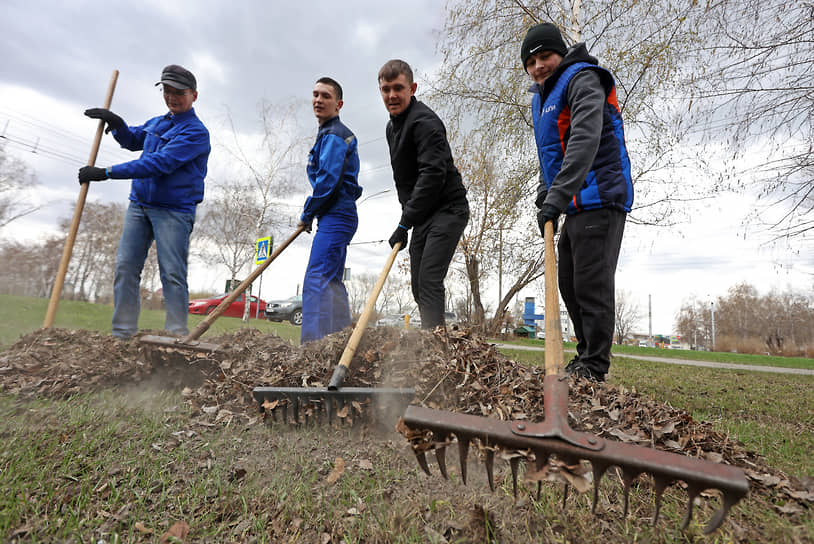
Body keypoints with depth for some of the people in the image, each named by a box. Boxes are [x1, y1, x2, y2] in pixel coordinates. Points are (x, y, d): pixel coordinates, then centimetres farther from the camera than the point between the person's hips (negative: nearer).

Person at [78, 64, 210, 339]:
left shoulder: (195, 131, -10)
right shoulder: (156, 123, 16)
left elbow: (160, 163, -20)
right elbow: (132, 140, 33)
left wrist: (106, 173, -20)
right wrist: (116, 124, 9)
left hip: (174, 210, -7)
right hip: (139, 204, 7)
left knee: (172, 274, -9)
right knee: (125, 267, 2)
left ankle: (177, 335, -4)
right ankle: (122, 334, 8)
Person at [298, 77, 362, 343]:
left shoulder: (334, 135, -9)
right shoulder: (331, 134, 24)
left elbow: (328, 181, -18)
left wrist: (307, 214, -7)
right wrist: (310, 214, 18)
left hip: (335, 218, -11)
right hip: (339, 216, 11)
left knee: (316, 279, -16)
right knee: (331, 282, 12)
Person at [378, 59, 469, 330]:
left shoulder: (425, 122, -15)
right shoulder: (393, 127, 16)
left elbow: (432, 175, -26)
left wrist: (404, 223, -26)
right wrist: (407, 216, 14)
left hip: (448, 209, -9)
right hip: (423, 215, 9)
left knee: (429, 280, -18)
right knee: (418, 285, 9)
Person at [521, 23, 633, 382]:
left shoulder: (583, 80, -7)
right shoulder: (541, 98, 21)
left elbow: (585, 140, -25)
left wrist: (558, 195, -35)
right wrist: (544, 196, 14)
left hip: (600, 200, -9)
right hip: (574, 205, 9)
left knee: (592, 284, -10)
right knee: (569, 284, 11)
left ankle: (594, 368, 0)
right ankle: (585, 356, 24)